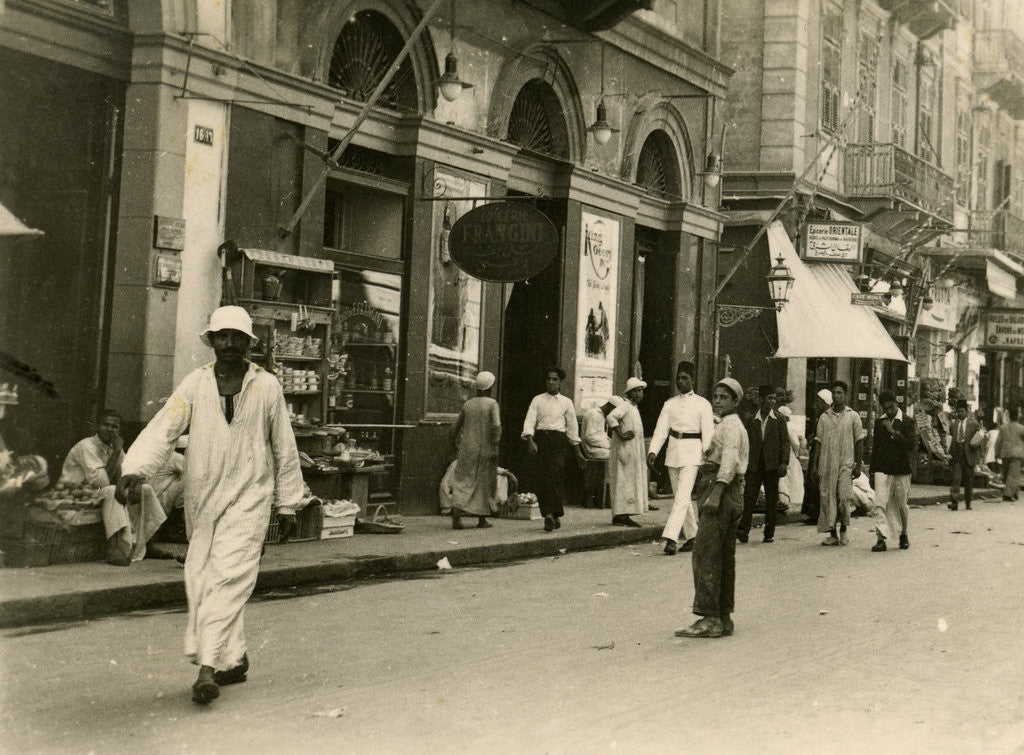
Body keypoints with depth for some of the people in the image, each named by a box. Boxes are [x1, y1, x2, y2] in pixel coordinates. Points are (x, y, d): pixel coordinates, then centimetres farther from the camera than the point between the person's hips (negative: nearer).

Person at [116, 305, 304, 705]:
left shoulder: (267, 386, 2)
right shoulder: (194, 384, 3)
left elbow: (284, 448, 9)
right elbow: (163, 429, -9)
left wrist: (288, 504, 11)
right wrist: (134, 469, -26)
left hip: (249, 496, -3)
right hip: (202, 497, 3)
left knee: (228, 576, -15)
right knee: (200, 579, 7)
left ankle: (208, 666, -18)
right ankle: (234, 658, 22)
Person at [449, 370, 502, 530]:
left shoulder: (467, 404, 6)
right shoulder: (492, 404, -5)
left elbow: (456, 428, 11)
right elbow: (496, 426, -17)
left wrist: (456, 447, 23)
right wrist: (495, 446, -9)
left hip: (467, 449, 3)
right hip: (485, 449, -2)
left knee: (462, 480, 1)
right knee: (484, 482, 10)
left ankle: (457, 510, -22)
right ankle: (482, 518, 16)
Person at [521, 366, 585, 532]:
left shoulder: (566, 402, 12)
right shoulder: (537, 400, 13)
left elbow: (572, 426, 15)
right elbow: (529, 421, 2)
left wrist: (577, 450, 14)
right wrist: (530, 441, -14)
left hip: (559, 440, -2)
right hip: (540, 439, 2)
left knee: (555, 476, -17)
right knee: (539, 478, -5)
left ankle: (552, 514, -22)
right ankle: (549, 515, 3)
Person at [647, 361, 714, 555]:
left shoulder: (702, 404, 1)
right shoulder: (670, 404, 12)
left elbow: (708, 433, -2)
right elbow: (661, 429, 6)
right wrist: (652, 451, -8)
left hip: (692, 453, -5)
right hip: (673, 452, 5)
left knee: (683, 496, -14)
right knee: (679, 496, 10)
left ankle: (671, 538, -22)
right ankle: (692, 536, 23)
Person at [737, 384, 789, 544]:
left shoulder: (779, 421, 7)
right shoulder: (751, 420, 9)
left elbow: (785, 442, 3)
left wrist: (784, 462, -8)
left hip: (772, 465, 0)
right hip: (754, 465, 0)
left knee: (771, 500, 3)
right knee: (749, 497, -9)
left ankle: (769, 533, 8)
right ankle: (743, 530, -14)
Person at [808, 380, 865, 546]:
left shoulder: (853, 416, 5)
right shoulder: (824, 417, 11)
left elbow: (859, 441, 4)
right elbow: (818, 442, 11)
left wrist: (858, 465, -2)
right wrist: (814, 464, 4)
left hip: (846, 464, -2)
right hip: (826, 464, 3)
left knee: (844, 498, -11)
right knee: (827, 497, 0)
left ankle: (843, 532, 8)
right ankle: (832, 534, 8)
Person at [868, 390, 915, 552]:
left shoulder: (908, 422, -1)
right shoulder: (879, 422, 10)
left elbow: (912, 445, -12)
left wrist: (893, 432, -18)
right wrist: (872, 470, 15)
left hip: (902, 471, -2)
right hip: (882, 470, 2)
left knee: (901, 505, 9)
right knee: (879, 505, -12)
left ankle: (903, 534, 30)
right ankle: (881, 539, -13)